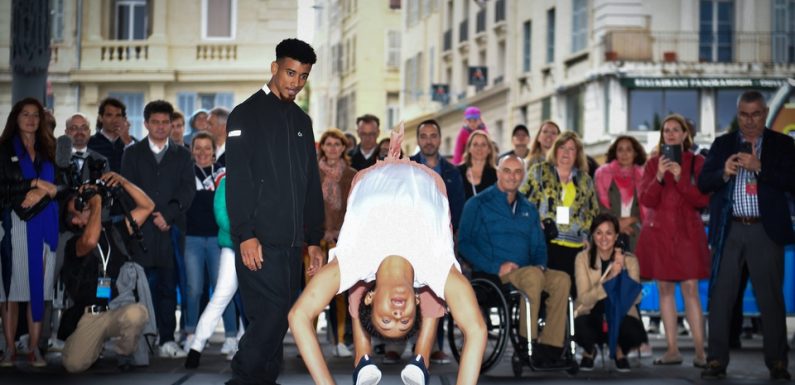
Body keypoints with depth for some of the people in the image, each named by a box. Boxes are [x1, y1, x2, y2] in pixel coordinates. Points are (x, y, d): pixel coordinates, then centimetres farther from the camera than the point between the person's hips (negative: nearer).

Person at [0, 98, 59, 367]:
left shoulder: (49, 150, 16)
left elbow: (59, 186, 8)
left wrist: (41, 193, -9)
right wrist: (35, 183, -7)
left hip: (43, 225, 2)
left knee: (39, 286, -2)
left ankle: (34, 347, 1)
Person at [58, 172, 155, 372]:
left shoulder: (114, 231, 13)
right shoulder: (74, 244, 0)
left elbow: (147, 206, 12)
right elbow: (90, 241, -25)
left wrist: (123, 182, -1)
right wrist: (97, 202, -13)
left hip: (119, 311, 1)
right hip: (90, 316, -1)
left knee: (137, 312, -36)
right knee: (74, 364, -24)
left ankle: (127, 353, -3)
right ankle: (98, 344, 13)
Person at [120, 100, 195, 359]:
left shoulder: (182, 155, 15)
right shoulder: (133, 153, 12)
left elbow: (188, 190, 4)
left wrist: (167, 214, -9)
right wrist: (152, 217, -7)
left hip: (171, 230, 1)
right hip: (141, 231, -1)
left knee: (168, 288, 0)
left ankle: (167, 341, 2)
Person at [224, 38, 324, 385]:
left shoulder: (301, 121, 19)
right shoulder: (247, 114, -1)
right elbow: (237, 178, -10)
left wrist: (314, 239, 15)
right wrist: (245, 234, -18)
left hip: (291, 240, 7)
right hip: (259, 240, -6)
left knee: (279, 317, 5)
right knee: (271, 313, -13)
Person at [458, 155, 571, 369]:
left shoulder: (528, 210, 21)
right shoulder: (478, 204, 3)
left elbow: (539, 246, 25)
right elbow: (464, 243, -4)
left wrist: (541, 264, 0)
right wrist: (496, 268, -16)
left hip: (527, 272, 6)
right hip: (489, 276, -6)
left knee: (561, 279, -22)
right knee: (532, 276, -34)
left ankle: (550, 348, -25)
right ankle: (526, 343, -26)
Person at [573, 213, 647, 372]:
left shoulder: (629, 259, -4)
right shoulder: (583, 258, -7)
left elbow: (635, 298, -15)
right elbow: (584, 298, -17)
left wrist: (621, 274, -28)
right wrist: (609, 278, -30)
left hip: (621, 315, 1)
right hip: (591, 315, -1)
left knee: (634, 333, -33)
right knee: (581, 328, -36)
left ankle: (619, 350, 9)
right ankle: (589, 351, 6)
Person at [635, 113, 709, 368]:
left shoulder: (696, 162, 4)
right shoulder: (653, 163, 10)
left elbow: (703, 199, -4)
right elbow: (646, 200, 1)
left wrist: (680, 178, -15)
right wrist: (659, 176, -15)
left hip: (687, 231, -2)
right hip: (659, 230, 3)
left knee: (690, 289, -10)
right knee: (665, 289, 2)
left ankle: (700, 351, -10)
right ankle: (672, 350, 5)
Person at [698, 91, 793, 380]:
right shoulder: (722, 144, 11)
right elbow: (703, 183, 6)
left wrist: (758, 167, -16)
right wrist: (724, 172, -13)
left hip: (766, 231, -2)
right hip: (729, 230, 2)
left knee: (771, 298, 1)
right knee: (720, 296, 1)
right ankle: (717, 360, 5)